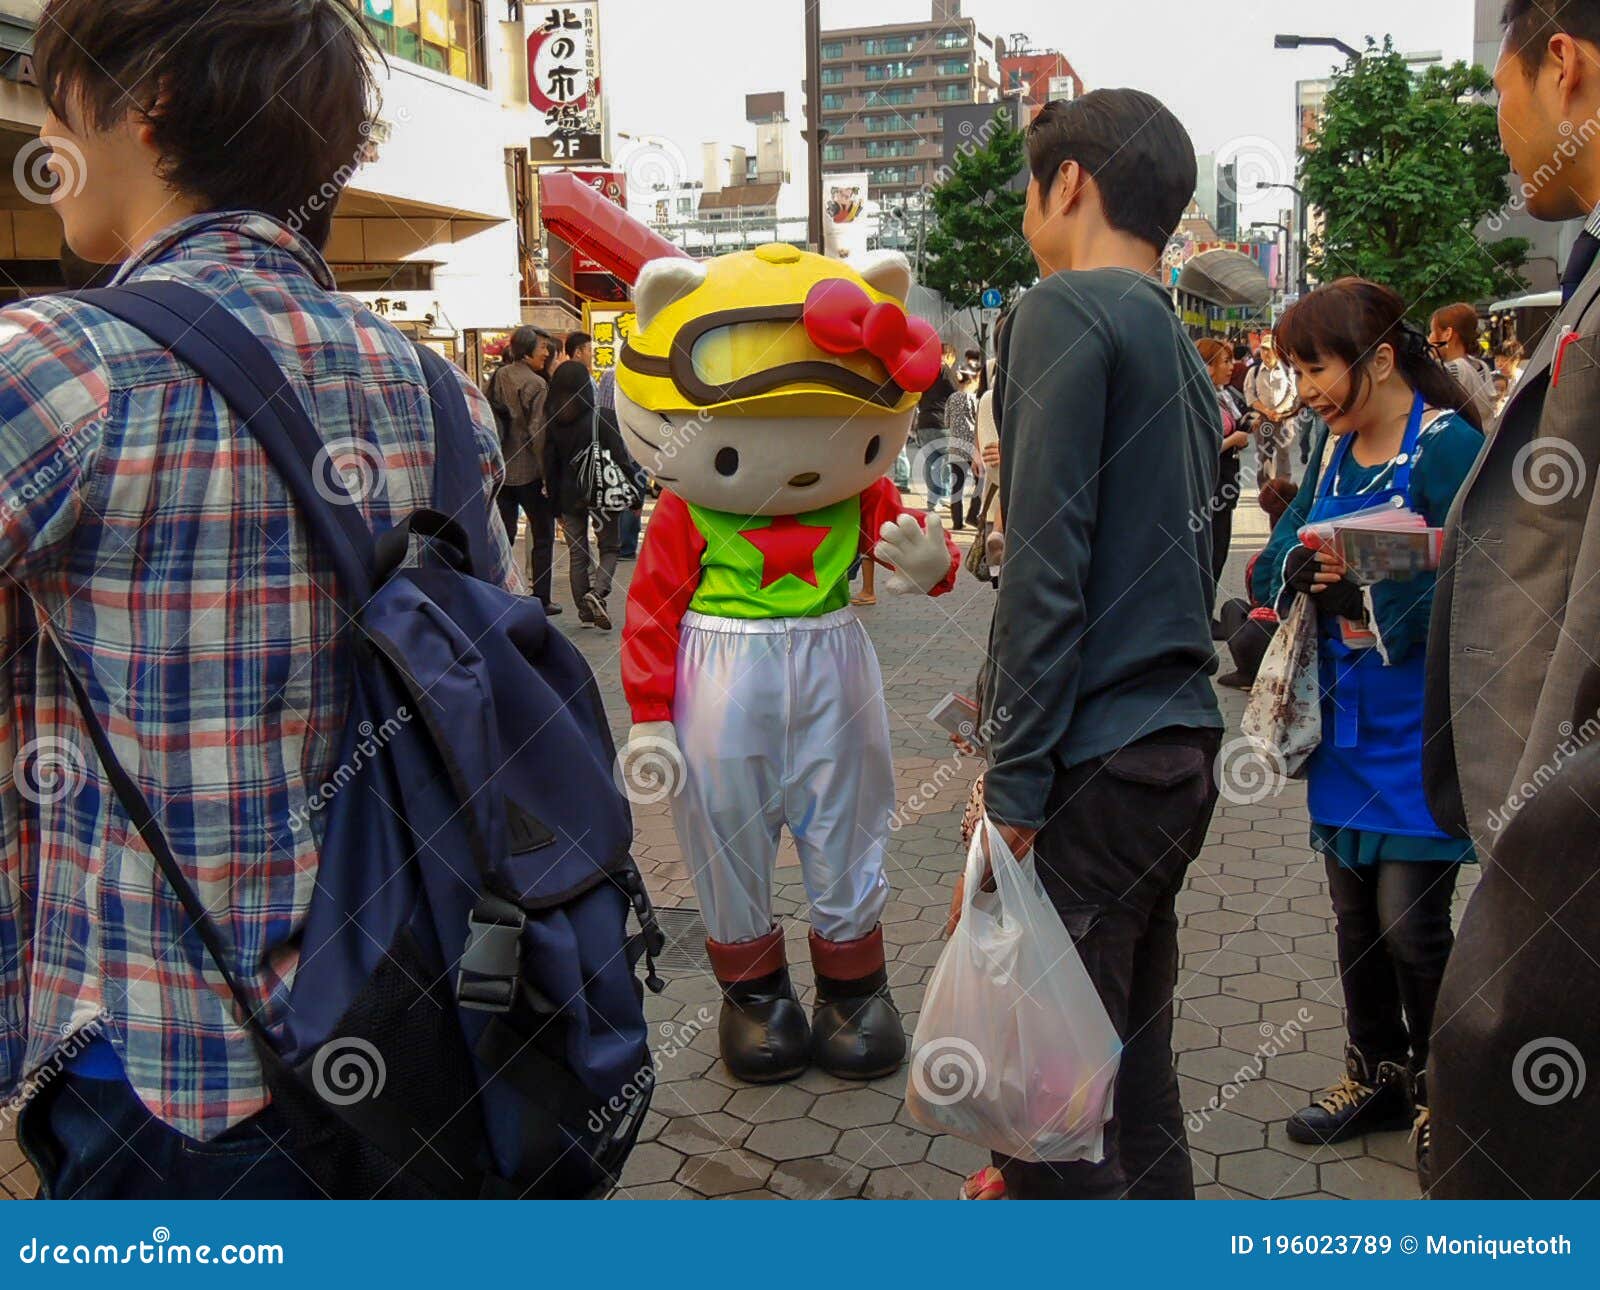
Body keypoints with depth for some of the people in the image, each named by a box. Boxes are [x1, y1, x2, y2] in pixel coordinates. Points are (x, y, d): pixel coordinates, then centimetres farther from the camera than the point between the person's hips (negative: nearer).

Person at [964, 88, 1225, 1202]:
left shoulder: (1069, 309, -9)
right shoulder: (1181, 345, 18)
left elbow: (1047, 566, -18)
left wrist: (1014, 782, -15)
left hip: (1097, 763, -9)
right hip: (1181, 745, 9)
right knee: (1134, 1051, 21)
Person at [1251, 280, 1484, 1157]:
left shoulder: (1448, 445, -13)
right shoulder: (1334, 450, 8)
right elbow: (1272, 569, 3)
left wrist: (1370, 596, -27)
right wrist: (1299, 568, -17)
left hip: (1421, 729, -6)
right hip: (1346, 722, 7)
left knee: (1411, 920, 0)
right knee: (1355, 911, 15)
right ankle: (1376, 1076, 32)